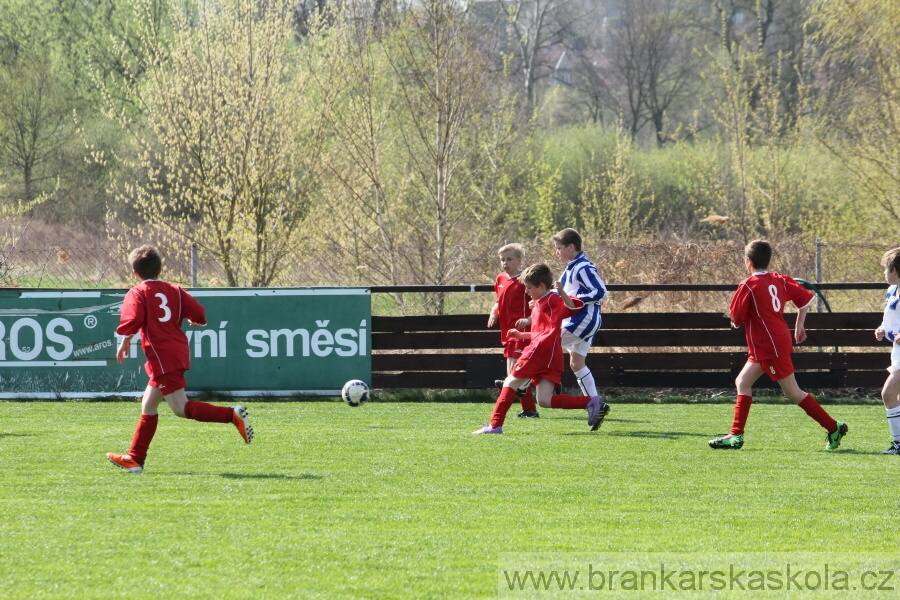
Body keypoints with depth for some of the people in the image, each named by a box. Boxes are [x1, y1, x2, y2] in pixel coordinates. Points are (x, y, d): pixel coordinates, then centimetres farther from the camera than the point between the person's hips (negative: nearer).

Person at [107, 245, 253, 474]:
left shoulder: (137, 293, -4)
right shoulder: (174, 291, 11)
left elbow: (132, 320, -20)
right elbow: (199, 314, 5)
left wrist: (124, 343, -5)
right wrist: (194, 321, 27)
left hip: (161, 357, -8)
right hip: (179, 351, 8)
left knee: (181, 408, -10)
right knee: (148, 405, 16)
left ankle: (232, 414, -25)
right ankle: (134, 459, 20)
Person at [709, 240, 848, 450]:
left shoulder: (748, 286, -13)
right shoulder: (779, 280, 8)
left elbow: (735, 318, -10)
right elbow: (805, 298, 11)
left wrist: (737, 320, 14)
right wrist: (799, 325, 20)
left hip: (771, 346, -9)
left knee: (793, 393, -3)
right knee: (743, 383, 11)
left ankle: (833, 428, -1)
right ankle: (736, 435, 8)